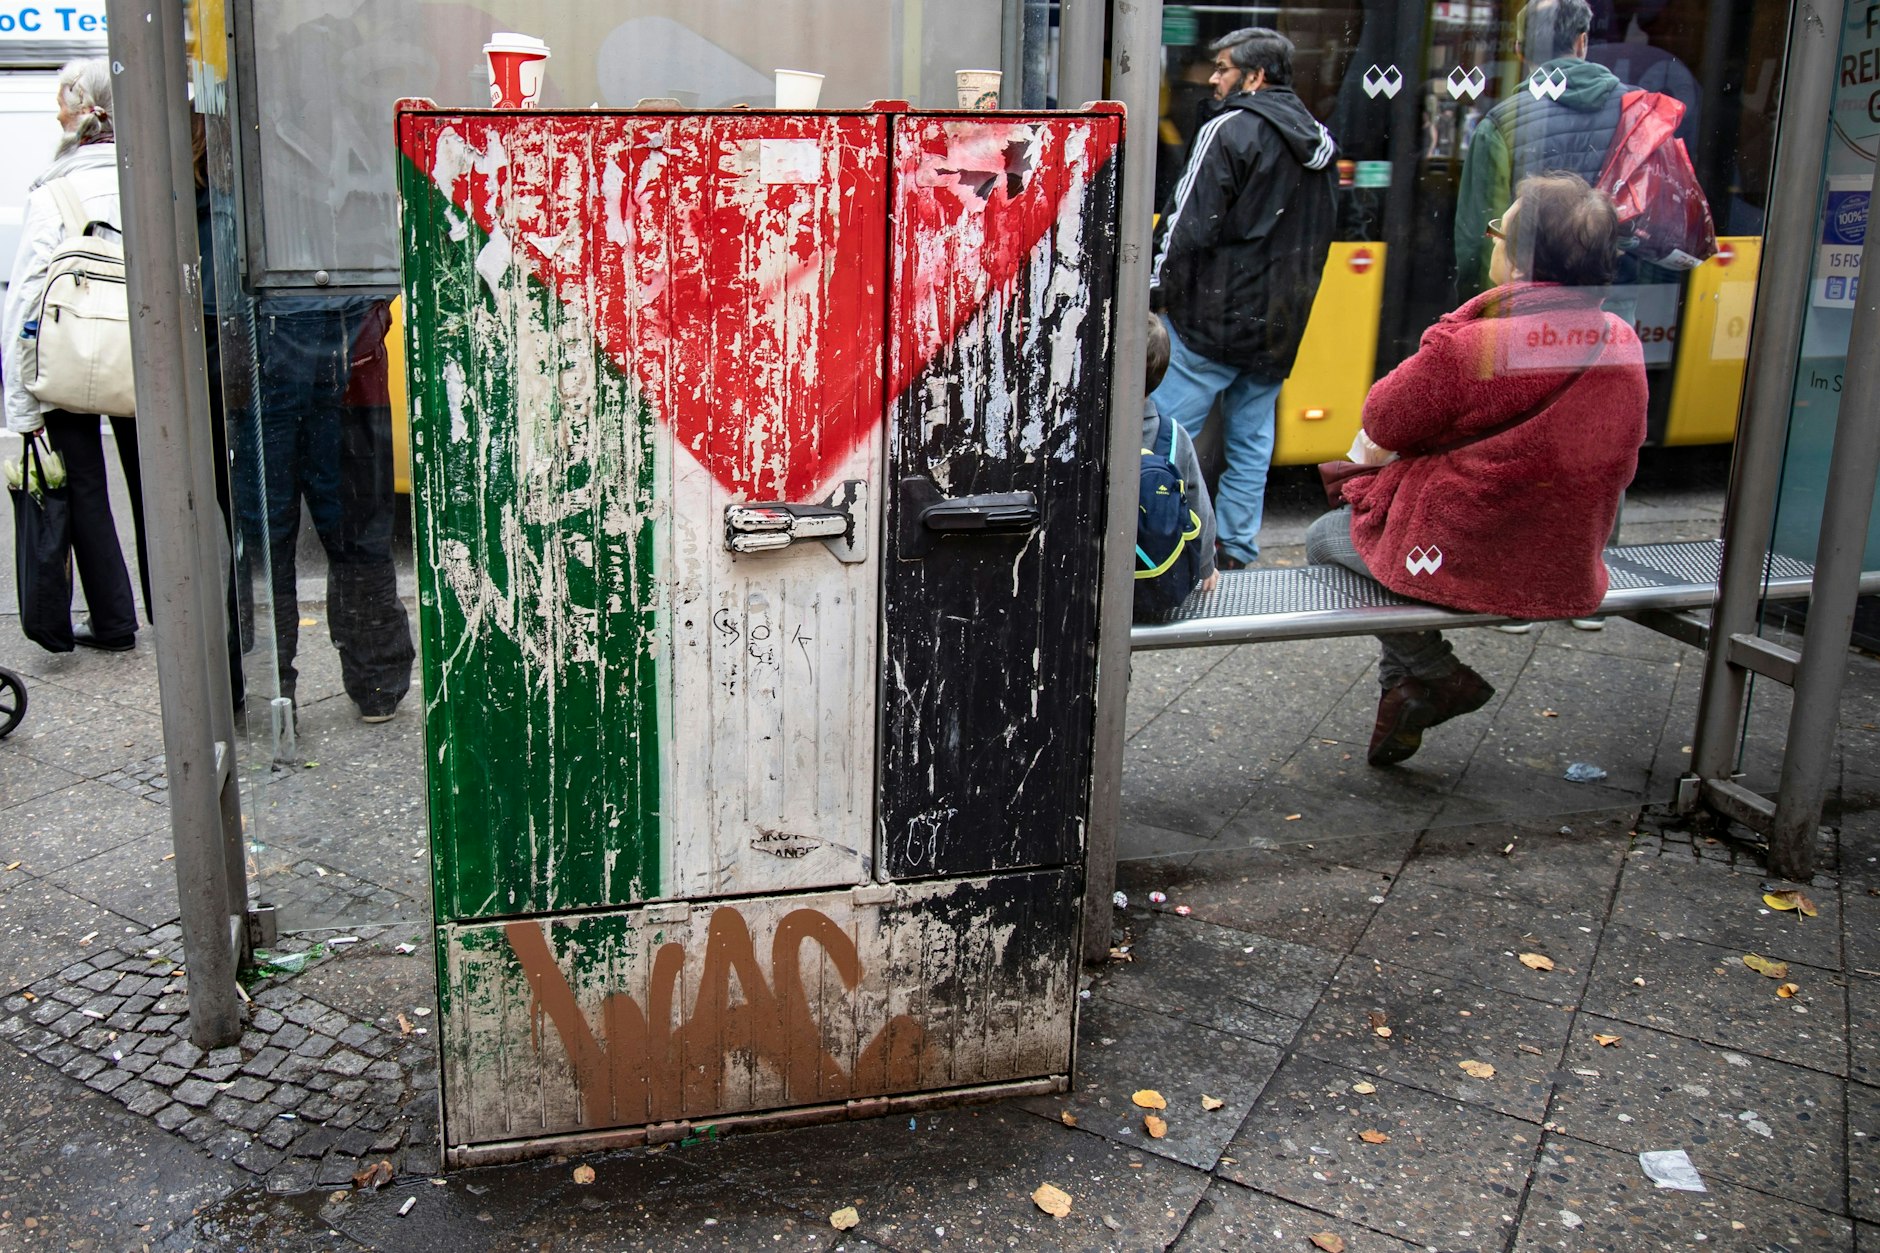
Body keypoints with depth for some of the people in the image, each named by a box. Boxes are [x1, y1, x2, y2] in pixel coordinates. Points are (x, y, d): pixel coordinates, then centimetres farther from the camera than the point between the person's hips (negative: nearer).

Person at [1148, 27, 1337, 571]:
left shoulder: (1230, 130, -11)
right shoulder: (1319, 143, 13)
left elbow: (1190, 225, -15)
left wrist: (1157, 290, -5)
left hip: (1213, 317, -8)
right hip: (1281, 324, 8)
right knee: (1252, 442, 12)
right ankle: (1235, 550, 15)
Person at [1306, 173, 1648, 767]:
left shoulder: (1468, 349, -28)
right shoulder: (1624, 345, -6)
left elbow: (1383, 422, -13)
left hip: (1456, 559, -7)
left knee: (1324, 538, 21)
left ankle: (1434, 675, 12)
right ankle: (1406, 693, 33)